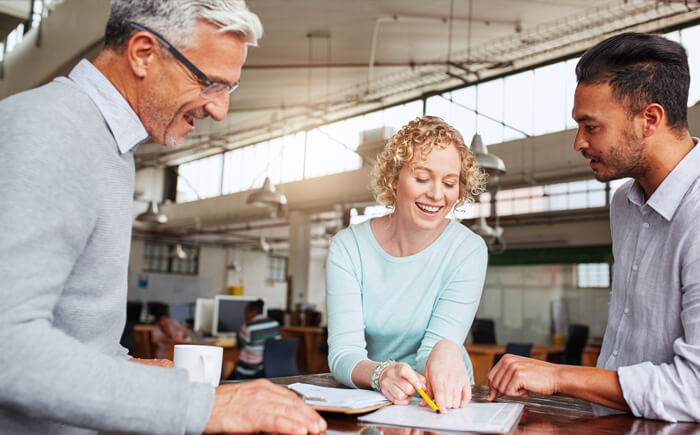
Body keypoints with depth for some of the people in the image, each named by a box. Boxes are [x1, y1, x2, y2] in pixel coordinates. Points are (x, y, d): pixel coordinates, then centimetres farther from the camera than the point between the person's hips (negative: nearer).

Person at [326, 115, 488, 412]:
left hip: (442, 399, 1)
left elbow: (434, 347, -17)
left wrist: (445, 352, -41)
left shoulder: (468, 250, -9)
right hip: (365, 399, 0)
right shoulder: (348, 246, -7)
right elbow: (343, 353, -15)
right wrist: (381, 375, -37)